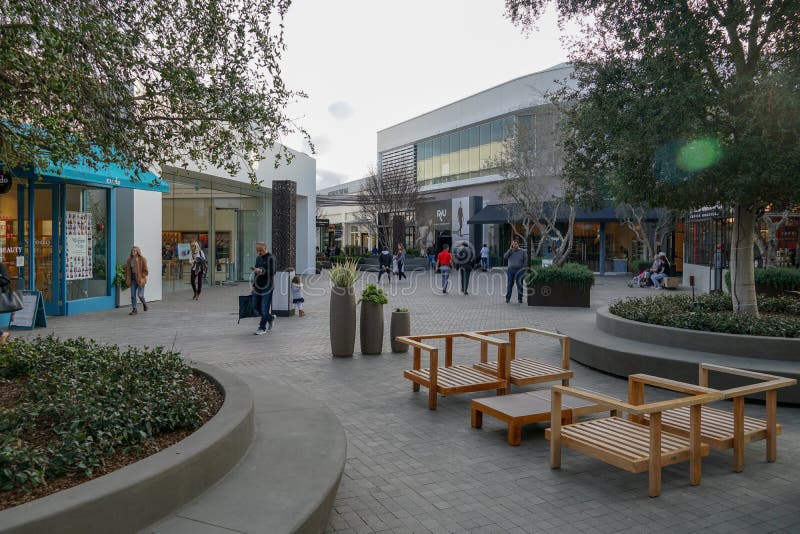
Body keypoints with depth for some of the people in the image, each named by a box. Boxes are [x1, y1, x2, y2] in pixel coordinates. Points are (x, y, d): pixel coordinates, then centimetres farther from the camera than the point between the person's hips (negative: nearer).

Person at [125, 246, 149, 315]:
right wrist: (127, 279, 6)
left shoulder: (142, 259, -8)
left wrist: (141, 278, -14)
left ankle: (144, 304, 26)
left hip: (140, 279, -4)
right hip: (133, 279, 4)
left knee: (140, 295, -6)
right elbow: (127, 270, 12)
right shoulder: (129, 259, 5)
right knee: (133, 295, 1)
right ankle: (134, 310, 9)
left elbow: (145, 270, -8)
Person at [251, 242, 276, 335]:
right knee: (256, 306, 10)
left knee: (264, 308, -5)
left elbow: (272, 272, -16)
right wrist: (254, 284, 21)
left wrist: (261, 271, -28)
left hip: (267, 287, -8)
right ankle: (270, 318, 31)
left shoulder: (271, 258, -8)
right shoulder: (258, 258, 15)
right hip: (257, 286, 8)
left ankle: (262, 328, 3)